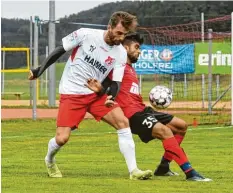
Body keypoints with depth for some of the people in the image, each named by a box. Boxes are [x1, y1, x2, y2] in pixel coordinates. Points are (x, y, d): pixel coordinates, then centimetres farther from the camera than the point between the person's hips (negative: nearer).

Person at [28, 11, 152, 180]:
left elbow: (116, 82, -5)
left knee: (123, 122, -15)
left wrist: (111, 97, -27)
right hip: (71, 94, -4)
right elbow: (60, 50, -3)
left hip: (96, 94, 4)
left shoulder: (121, 53, -5)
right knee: (62, 139, -13)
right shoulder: (85, 35, -15)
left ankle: (133, 171, -12)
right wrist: (40, 70, -3)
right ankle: (50, 160, 23)